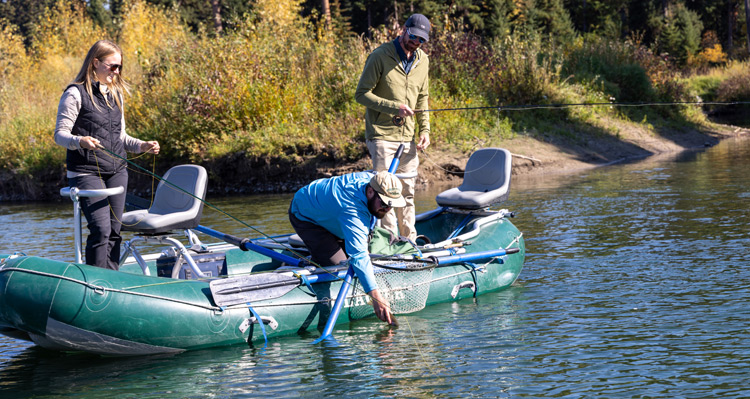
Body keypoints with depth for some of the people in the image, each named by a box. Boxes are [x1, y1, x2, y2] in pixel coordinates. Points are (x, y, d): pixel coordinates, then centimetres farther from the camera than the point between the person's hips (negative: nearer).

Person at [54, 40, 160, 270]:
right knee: (101, 229, -16)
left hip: (117, 172, 7)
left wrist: (142, 146, 5)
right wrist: (80, 141, -31)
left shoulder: (116, 94, 15)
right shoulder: (76, 94, -7)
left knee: (114, 231, 7)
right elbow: (60, 134, -11)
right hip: (86, 172, -7)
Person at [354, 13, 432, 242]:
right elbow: (361, 94, -11)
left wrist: (425, 129, 8)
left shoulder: (422, 61, 11)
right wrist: (393, 107, -20)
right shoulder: (380, 56, -10)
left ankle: (410, 242, 19)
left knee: (407, 193, 11)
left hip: (408, 138, 6)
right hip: (381, 136, -6)